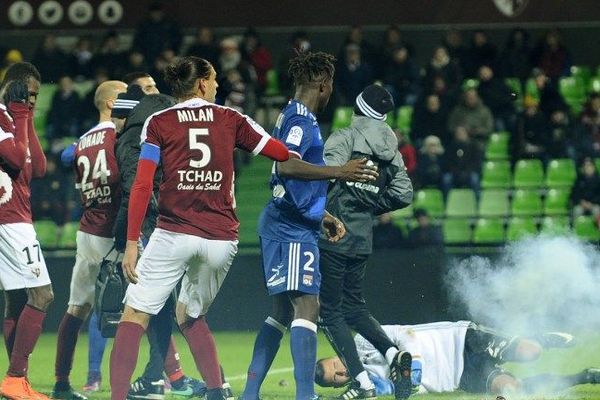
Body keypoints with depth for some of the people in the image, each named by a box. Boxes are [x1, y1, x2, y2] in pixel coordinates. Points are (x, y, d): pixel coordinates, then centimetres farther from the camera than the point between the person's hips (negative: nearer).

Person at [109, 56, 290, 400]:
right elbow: (283, 153, 12)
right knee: (191, 317, 24)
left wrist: (132, 243, -4)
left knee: (134, 316, 1)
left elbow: (142, 186, -4)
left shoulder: (159, 123, 4)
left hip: (174, 234, -3)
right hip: (221, 239, 3)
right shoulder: (231, 119, 9)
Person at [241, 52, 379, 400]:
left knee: (283, 311, 14)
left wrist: (324, 217, 31)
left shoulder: (293, 117, 20)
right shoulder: (301, 119, -12)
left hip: (290, 226, 11)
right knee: (307, 306, -17)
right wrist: (339, 173, -32)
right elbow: (287, 166, -29)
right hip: (292, 230, -11)